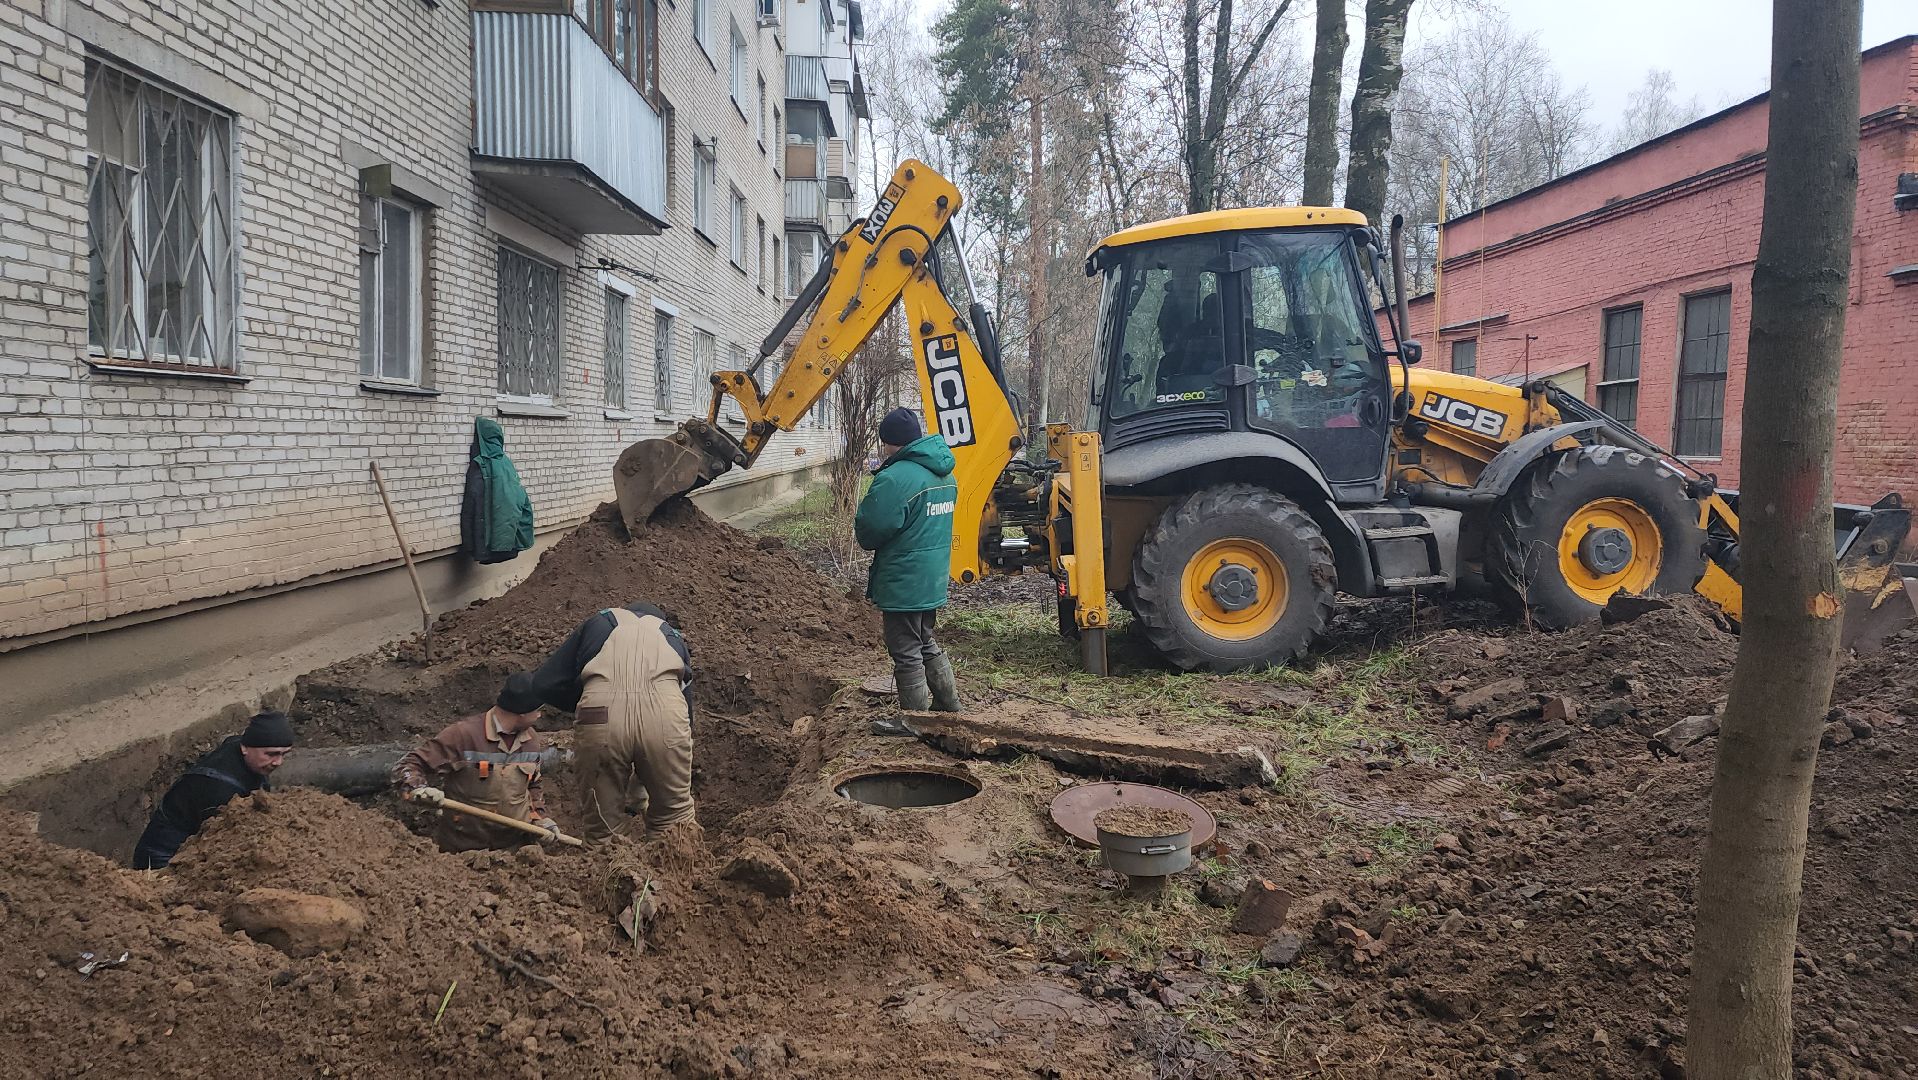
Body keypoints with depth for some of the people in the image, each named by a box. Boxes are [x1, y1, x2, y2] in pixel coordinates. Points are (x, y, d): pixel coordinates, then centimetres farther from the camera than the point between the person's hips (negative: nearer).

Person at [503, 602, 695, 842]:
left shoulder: (597, 624, 33)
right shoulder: (674, 637, 36)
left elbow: (542, 684, 25)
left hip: (599, 717, 0)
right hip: (665, 713, 0)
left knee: (600, 828, 15)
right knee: (675, 822, 17)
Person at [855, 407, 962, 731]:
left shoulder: (895, 478, -23)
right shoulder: (945, 475, 7)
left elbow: (869, 531, -19)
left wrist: (860, 521, 2)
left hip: (903, 584, -9)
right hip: (933, 580, 9)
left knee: (906, 653, 4)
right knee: (926, 645, 23)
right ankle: (950, 707, 30)